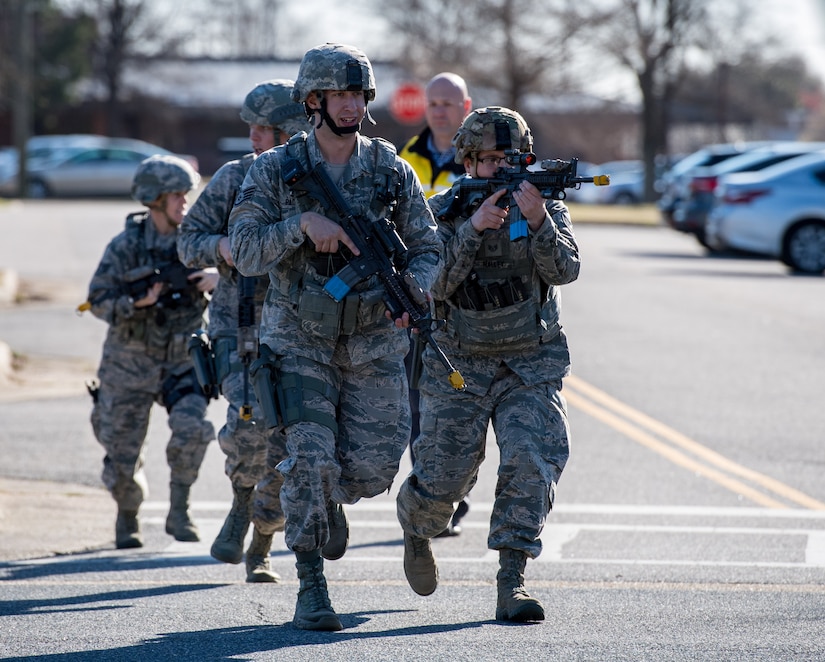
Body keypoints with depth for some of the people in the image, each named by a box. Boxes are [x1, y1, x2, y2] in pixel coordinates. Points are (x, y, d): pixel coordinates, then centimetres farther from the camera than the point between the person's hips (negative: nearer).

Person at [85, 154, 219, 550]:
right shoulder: (125, 246, -10)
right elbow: (98, 300, -11)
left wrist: (219, 278, -13)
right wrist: (136, 303, -26)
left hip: (182, 361, 1)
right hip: (130, 364, -1)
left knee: (192, 429, -25)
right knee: (122, 455, 4)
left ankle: (179, 511, -9)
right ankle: (128, 518, 33)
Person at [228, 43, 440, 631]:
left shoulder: (391, 169, 2)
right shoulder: (276, 170, -3)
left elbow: (426, 247, 5)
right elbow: (246, 251, -8)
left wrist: (412, 290, -16)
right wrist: (303, 223, -23)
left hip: (375, 342, 2)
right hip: (300, 340, -2)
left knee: (373, 469, 0)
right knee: (310, 457, -15)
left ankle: (329, 496, 37)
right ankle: (312, 589, -6)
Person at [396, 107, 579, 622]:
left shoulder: (546, 207, -3)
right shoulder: (442, 212, -6)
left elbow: (564, 270, -20)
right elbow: (433, 283, -19)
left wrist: (538, 221, -37)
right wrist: (473, 227, -30)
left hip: (531, 368, 1)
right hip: (459, 367, 0)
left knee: (533, 464, -19)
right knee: (443, 480, 0)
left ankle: (511, 583, -16)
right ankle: (416, 532, 36)